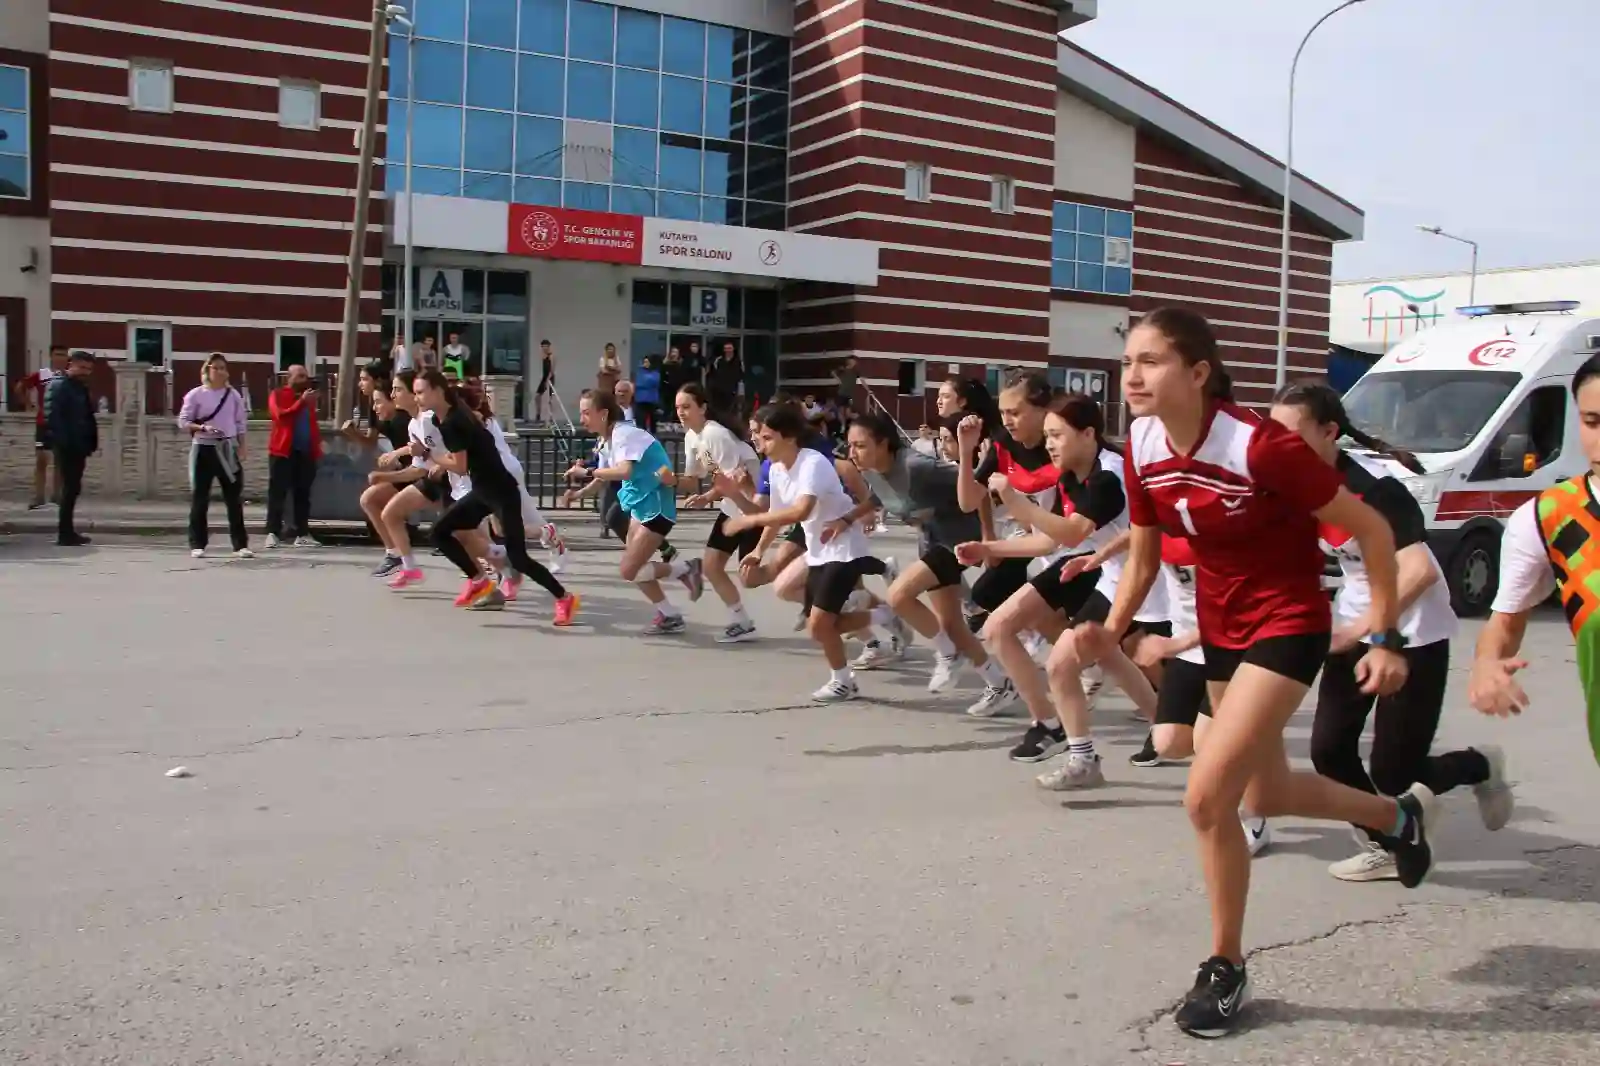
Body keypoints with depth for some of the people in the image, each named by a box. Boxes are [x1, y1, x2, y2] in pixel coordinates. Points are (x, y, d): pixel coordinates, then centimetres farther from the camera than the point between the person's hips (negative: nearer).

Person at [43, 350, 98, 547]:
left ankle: (68, 531, 18)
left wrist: (90, 441, 10)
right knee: (71, 487, -9)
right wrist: (63, 441, -24)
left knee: (72, 487, 12)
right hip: (66, 446, -9)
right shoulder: (58, 386, -9)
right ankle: (65, 533, -6)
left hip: (78, 446, 9)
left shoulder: (81, 387, 18)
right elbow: (52, 417, -18)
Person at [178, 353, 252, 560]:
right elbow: (183, 421, -3)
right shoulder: (196, 394, -2)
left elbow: (241, 423, 9)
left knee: (234, 497, 0)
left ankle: (240, 545, 2)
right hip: (203, 448, -2)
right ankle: (197, 545, 11)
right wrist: (202, 428, -20)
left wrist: (241, 448, 2)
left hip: (227, 449, 2)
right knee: (199, 498, 3)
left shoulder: (233, 394, 6)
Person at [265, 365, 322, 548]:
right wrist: (302, 401, -20)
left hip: (306, 452, 5)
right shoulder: (278, 395, 1)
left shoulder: (308, 398, 18)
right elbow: (281, 416, -16)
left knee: (303, 494, 5)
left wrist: (317, 446, 11)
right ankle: (273, 533, -4)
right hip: (283, 451, -5)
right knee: (277, 493, -3)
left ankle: (302, 534, 8)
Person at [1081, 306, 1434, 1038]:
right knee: (1264, 796, 21)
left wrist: (1385, 639, -14)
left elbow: (1372, 531, -17)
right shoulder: (1141, 451, -9)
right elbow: (1143, 556, 4)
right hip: (1220, 626, 7)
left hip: (1288, 623, -7)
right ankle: (1398, 815, 51)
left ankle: (1225, 968, 9)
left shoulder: (1260, 446, -28)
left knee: (1207, 797, -15)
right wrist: (1112, 629, -12)